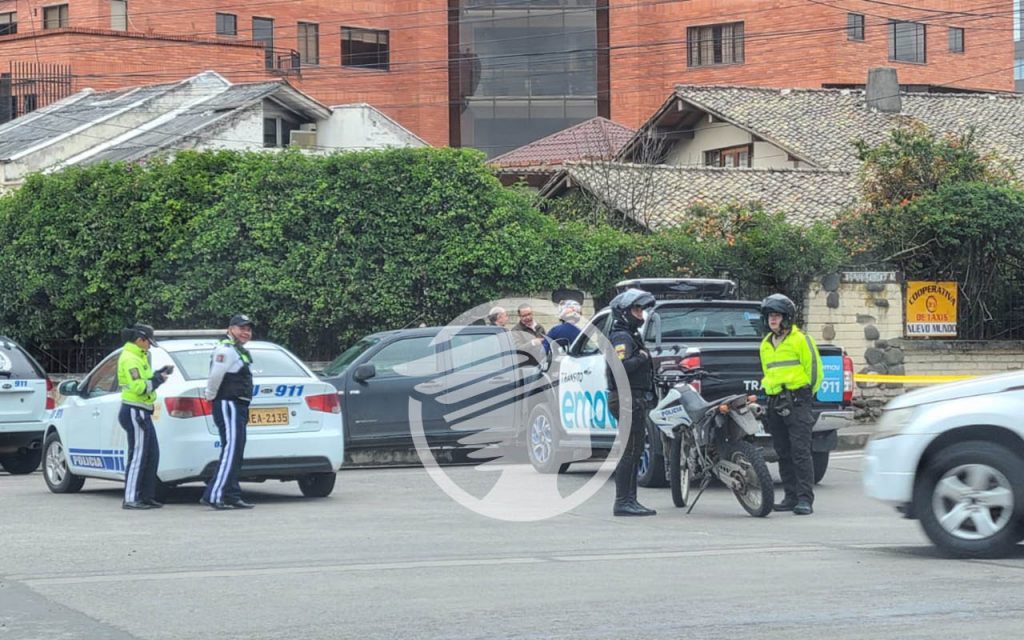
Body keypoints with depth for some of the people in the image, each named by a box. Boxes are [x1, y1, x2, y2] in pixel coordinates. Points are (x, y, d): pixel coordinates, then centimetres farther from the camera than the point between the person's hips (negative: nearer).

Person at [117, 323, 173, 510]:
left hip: (142, 413, 11)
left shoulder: (138, 357, 17)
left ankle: (146, 496, 16)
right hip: (135, 412, -11)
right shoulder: (130, 359, -15)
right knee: (137, 455, -9)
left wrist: (161, 373, 9)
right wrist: (159, 379, -13)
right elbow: (138, 386, -23)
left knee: (152, 454, 12)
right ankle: (130, 499, -9)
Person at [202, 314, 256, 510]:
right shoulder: (226, 350, -13)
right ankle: (213, 496, -21)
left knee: (235, 454, 11)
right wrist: (211, 397, -8)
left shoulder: (241, 351, 21)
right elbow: (215, 376, -20)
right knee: (230, 450, -17)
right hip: (228, 406, -11)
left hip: (238, 407, 11)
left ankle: (232, 497, 15)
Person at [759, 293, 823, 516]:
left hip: (797, 401, -7)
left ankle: (805, 499, -15)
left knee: (800, 451, -12)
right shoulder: (765, 345, 17)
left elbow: (814, 368, -3)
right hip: (775, 403, 7)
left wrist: (806, 395, 0)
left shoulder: (801, 340, -4)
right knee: (783, 453, 8)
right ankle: (791, 496, 13)